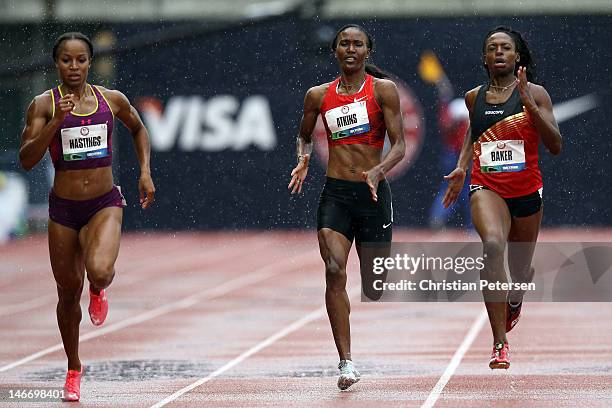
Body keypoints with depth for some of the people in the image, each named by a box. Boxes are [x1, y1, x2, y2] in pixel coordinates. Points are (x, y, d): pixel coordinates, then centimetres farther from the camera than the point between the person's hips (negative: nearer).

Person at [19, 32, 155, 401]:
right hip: (64, 207, 0)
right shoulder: (44, 105, -6)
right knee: (69, 293, 10)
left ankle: (99, 290, 12)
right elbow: (27, 160, -14)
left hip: (105, 204, 0)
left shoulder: (112, 100, 0)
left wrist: (145, 171, 10)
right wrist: (56, 121, -24)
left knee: (99, 272, -28)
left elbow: (138, 129, 21)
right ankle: (74, 370, 31)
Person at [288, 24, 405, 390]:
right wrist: (303, 162, 3)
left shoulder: (383, 90, -2)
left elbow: (400, 145, -5)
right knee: (334, 271, -17)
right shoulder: (319, 95, 8)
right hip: (335, 192, 1)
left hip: (373, 192, -1)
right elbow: (305, 136, 24)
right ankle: (346, 363, -16)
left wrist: (378, 171, -23)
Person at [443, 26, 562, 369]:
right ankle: (500, 344, -32)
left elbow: (556, 146, -10)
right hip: (487, 187, 0)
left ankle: (514, 301, 57)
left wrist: (529, 103, -18)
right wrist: (462, 167, 14)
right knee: (493, 244, -30)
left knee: (520, 267, 14)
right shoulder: (474, 97, 7)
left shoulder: (535, 94, -3)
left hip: (527, 190, 0)